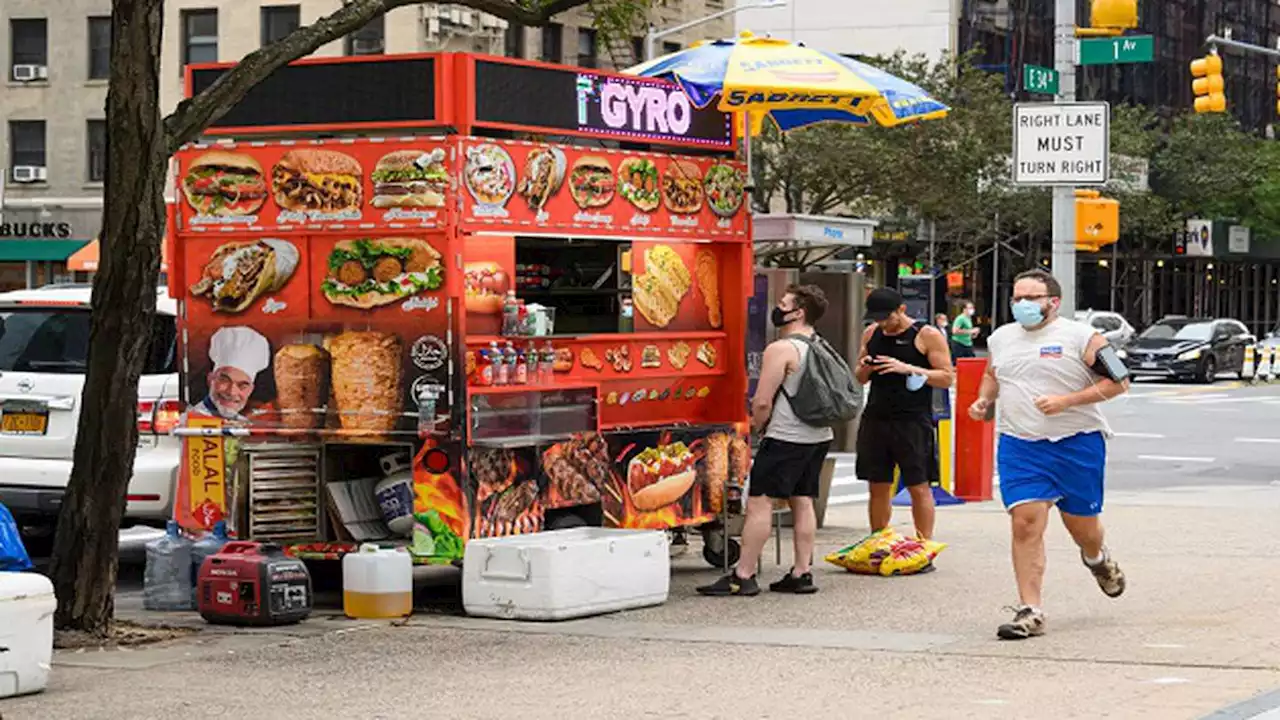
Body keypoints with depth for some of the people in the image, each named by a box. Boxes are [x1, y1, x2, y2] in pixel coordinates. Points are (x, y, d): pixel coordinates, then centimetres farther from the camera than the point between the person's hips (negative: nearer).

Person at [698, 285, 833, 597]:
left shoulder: (781, 349, -15)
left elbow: (762, 402, -18)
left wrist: (758, 426, 2)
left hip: (786, 438, -9)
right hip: (819, 435, 9)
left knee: (759, 502, -6)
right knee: (803, 501, 12)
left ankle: (743, 576, -6)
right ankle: (802, 573, 11)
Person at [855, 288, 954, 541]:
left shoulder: (927, 336, -5)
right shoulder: (871, 334, 11)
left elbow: (947, 377, -7)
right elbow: (860, 378, 21)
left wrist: (908, 368, -17)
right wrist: (865, 369, -4)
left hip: (913, 422, -5)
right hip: (876, 418, 5)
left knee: (919, 487, -3)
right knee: (878, 487, 8)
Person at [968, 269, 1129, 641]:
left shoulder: (1080, 337, -5)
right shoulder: (1002, 338, 12)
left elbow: (1118, 381, -7)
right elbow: (993, 374, 31)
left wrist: (1067, 401, -16)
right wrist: (984, 400, 10)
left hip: (1077, 443, -3)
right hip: (1019, 446, 3)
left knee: (1082, 526, 10)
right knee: (1025, 524, -11)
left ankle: (1097, 558, 48)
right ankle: (1030, 612, -8)